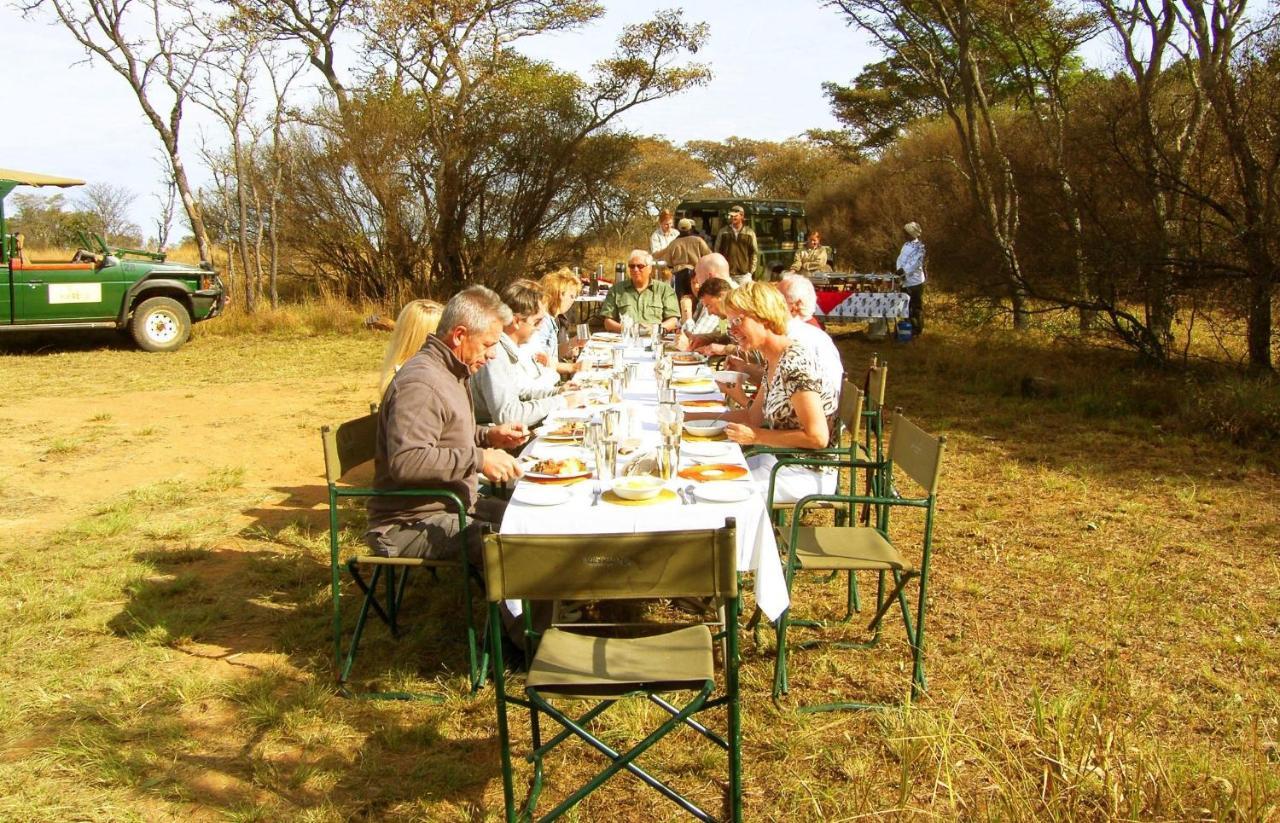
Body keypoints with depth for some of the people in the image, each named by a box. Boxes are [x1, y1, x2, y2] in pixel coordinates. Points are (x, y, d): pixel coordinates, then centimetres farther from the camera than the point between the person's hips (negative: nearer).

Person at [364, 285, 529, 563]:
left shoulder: (451, 372, 14)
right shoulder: (420, 383, -21)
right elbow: (405, 460, -32)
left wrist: (488, 435, 9)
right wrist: (479, 459, -28)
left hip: (452, 504, 11)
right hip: (412, 524, -11)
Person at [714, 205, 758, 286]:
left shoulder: (750, 232, 5)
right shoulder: (723, 232, 5)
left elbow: (754, 252, 8)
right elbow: (717, 251, 8)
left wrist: (752, 270, 2)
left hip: (745, 274, 0)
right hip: (727, 274, 0)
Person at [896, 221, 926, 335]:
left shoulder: (919, 246, -12)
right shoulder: (906, 245, 13)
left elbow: (915, 262, -21)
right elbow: (900, 259, 8)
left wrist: (904, 270, -27)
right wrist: (899, 269, -9)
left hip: (915, 280, -8)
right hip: (905, 281, 8)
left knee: (917, 306, 2)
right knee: (906, 305, 15)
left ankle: (918, 329, 9)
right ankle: (908, 327, 26)